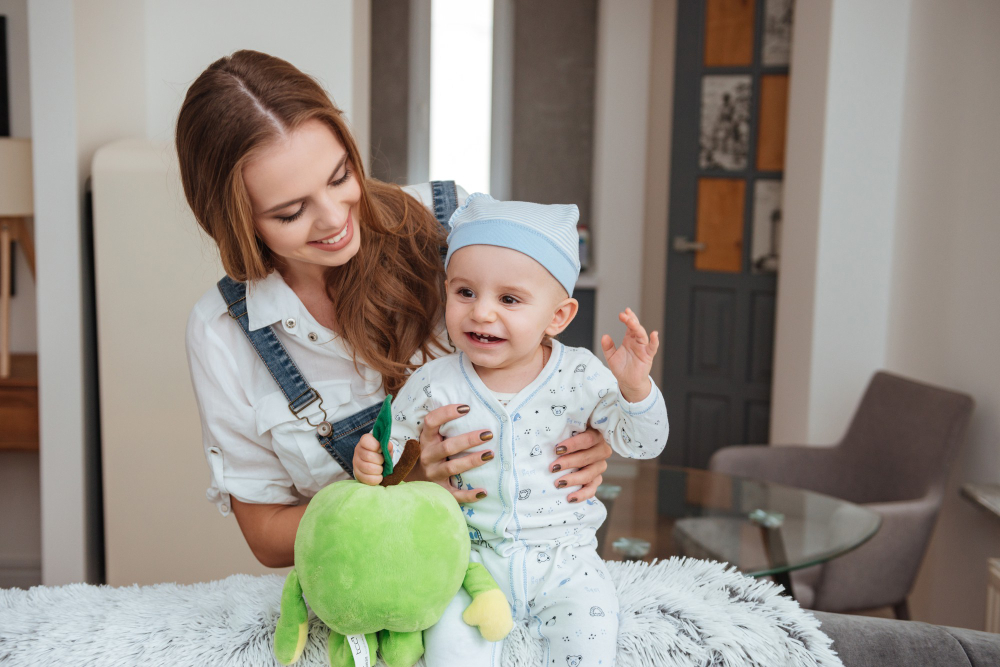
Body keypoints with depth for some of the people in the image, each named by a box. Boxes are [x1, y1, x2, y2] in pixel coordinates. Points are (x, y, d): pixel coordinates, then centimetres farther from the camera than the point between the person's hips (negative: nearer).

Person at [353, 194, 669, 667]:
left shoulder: (580, 376, -7)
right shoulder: (435, 384, -7)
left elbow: (640, 444, -5)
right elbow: (390, 440, 5)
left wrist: (634, 387, -23)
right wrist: (369, 461, -18)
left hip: (563, 556, 1)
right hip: (471, 557, 0)